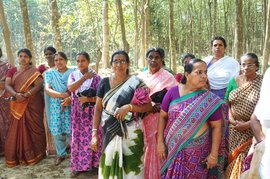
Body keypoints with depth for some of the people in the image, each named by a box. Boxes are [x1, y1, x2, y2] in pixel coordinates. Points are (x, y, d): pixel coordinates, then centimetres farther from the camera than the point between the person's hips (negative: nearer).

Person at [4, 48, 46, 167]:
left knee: (33, 128, 2)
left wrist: (26, 95, -24)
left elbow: (39, 85, -13)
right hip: (18, 105, 3)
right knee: (17, 129, 5)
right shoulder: (12, 71, 10)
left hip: (33, 104, -3)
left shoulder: (34, 71, -1)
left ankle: (34, 154, 15)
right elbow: (7, 85, -1)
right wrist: (16, 94, -21)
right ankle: (17, 155, 16)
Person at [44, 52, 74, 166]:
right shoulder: (50, 74, 9)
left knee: (71, 130, -4)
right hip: (56, 107, 2)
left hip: (70, 106, -2)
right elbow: (47, 89, -4)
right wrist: (63, 94, -18)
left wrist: (70, 98, -22)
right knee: (57, 131, 5)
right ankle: (60, 154, 22)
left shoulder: (73, 72, 3)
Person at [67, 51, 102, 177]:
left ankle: (94, 163, 20)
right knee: (78, 138, 7)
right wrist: (84, 77, -17)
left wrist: (87, 99, -20)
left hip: (91, 113, -2)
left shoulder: (95, 77, -4)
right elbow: (70, 88, -17)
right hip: (78, 113, 2)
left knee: (92, 138, 4)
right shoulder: (73, 75, 4)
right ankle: (78, 165, 19)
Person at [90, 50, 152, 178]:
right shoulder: (105, 82, 3)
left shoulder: (136, 83, -4)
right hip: (110, 133, 2)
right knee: (109, 166, 8)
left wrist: (129, 107, -19)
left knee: (131, 166, 4)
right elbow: (98, 109, 4)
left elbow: (149, 106, -4)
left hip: (131, 133, -2)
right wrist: (95, 134, -2)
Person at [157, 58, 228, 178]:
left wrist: (213, 154, -7)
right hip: (173, 149, 1)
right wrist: (160, 142, -1)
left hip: (197, 152, -1)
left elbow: (216, 127, -5)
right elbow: (162, 117, 2)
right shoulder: (173, 92, -5)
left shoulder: (210, 99, -8)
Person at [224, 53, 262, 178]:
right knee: (232, 157, 10)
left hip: (252, 130, -3)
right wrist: (231, 119, -7)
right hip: (233, 128, 3)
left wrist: (247, 124, -16)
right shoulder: (234, 81, 4)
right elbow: (226, 103, 9)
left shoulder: (263, 83, -8)